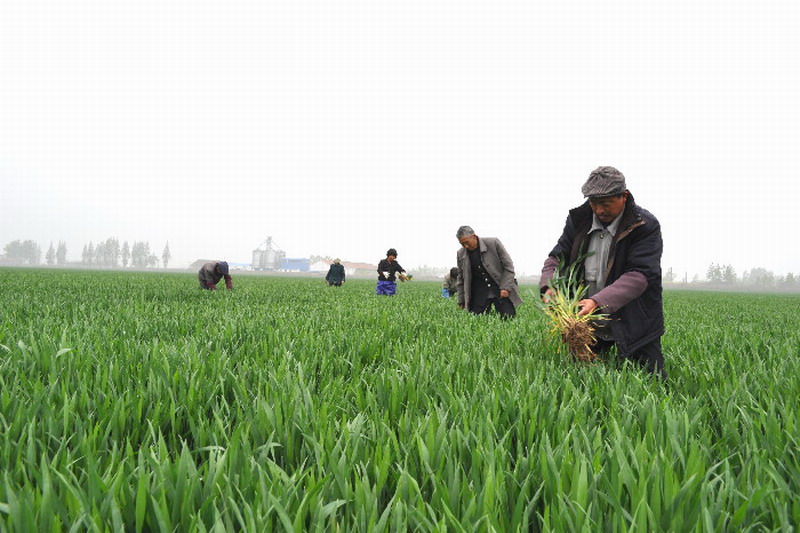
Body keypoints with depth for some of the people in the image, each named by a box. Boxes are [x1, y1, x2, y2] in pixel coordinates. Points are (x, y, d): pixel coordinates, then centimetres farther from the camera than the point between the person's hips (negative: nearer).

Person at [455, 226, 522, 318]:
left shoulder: (493, 243, -9)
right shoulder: (461, 254, 1)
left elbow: (508, 265, -6)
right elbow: (461, 279, 12)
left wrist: (505, 287, -13)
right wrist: (461, 301, 11)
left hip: (500, 288, -2)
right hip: (479, 292, 2)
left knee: (508, 317, -10)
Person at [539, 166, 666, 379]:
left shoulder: (645, 226, -13)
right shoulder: (578, 220, 0)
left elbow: (639, 275, -22)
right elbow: (557, 256, 4)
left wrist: (599, 301, -36)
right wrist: (548, 286, -19)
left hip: (633, 326, -3)